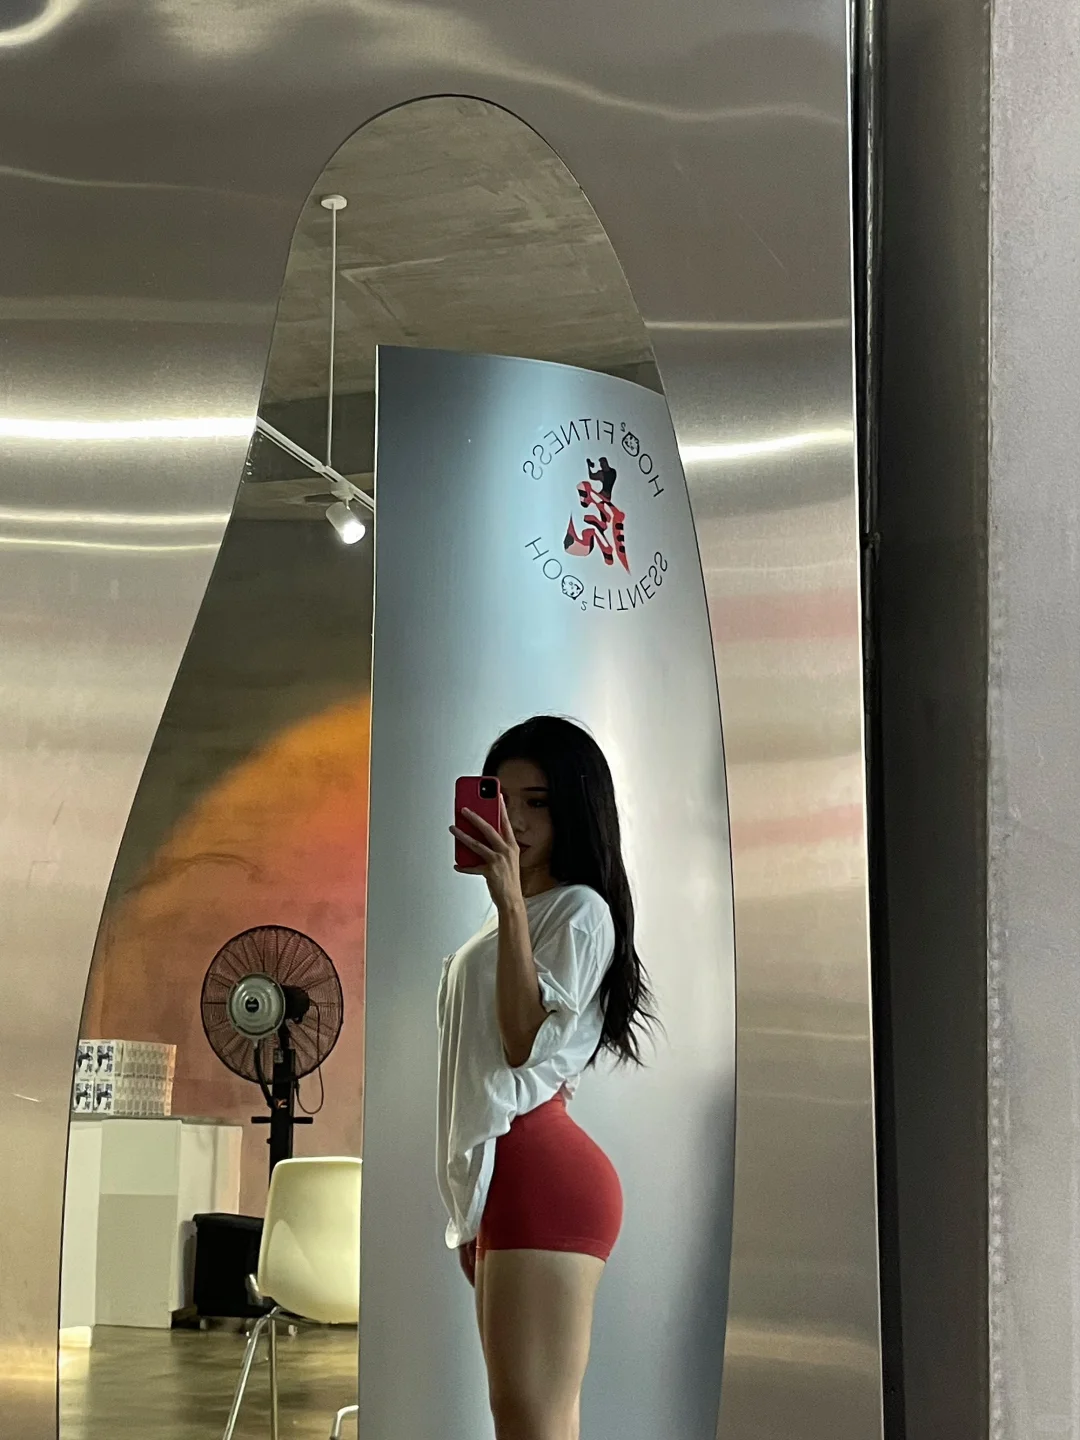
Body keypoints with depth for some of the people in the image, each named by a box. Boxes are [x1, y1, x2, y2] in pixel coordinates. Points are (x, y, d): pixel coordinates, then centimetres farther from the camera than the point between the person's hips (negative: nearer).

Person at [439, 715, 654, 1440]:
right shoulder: (511, 919, 27)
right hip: (503, 1177, 10)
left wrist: (509, 899, -19)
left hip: (541, 1172, -10)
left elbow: (526, 1039, -15)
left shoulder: (578, 910, -2)